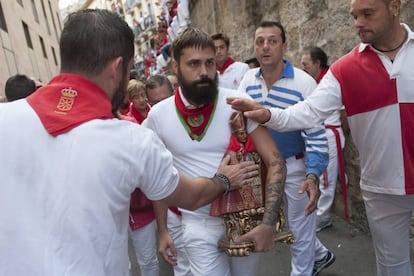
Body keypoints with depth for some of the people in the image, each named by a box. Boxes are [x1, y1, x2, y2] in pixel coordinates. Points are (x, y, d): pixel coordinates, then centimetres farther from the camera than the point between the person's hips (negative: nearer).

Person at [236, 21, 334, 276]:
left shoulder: (304, 82, -19)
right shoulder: (248, 80, -5)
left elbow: (316, 134, -19)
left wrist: (312, 176, -28)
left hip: (296, 164, -5)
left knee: (299, 226, 11)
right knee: (291, 220, 23)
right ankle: (321, 255, 49)